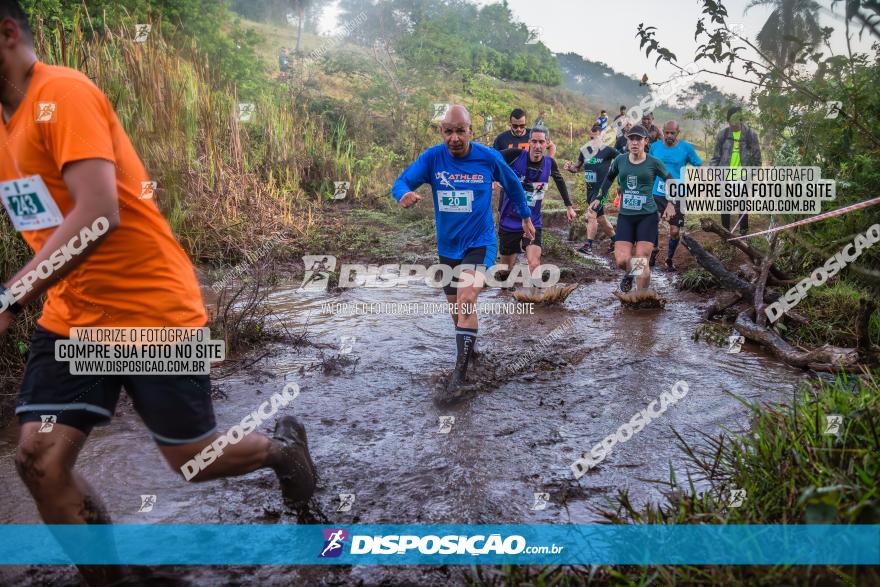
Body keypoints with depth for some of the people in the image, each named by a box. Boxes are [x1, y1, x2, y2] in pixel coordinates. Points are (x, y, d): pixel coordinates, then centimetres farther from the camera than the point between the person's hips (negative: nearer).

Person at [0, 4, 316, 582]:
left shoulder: (62, 92, -17)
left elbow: (98, 215, -27)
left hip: (152, 311, -7)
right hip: (71, 319, 7)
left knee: (191, 458, 6)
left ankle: (283, 445, 37)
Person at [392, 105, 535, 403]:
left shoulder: (489, 157, -10)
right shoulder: (432, 158, -9)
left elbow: (513, 185, 8)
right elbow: (401, 182, -19)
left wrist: (525, 216, 16)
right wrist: (404, 194, -42)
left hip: (479, 242, -4)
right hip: (447, 246, 4)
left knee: (466, 301, -24)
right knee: (457, 307, 18)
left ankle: (458, 379, -23)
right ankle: (469, 345, 47)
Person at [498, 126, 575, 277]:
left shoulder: (549, 163, -3)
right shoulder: (515, 155, -13)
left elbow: (560, 181, 16)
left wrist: (569, 206, 22)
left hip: (533, 223, 1)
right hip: (508, 222, -1)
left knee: (534, 265, -18)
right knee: (506, 269, 11)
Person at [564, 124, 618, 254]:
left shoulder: (608, 150, -7)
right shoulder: (585, 150, 9)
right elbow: (577, 167, 18)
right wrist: (570, 167, -2)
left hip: (601, 189, -7)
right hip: (590, 188, 7)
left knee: (591, 214, -17)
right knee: (600, 218, 15)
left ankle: (588, 245, -15)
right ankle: (615, 239, 33)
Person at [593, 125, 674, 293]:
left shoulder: (653, 163, -3)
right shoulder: (620, 160, 4)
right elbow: (609, 178, 23)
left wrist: (670, 204, 3)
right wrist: (599, 198, 21)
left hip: (647, 216, -2)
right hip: (625, 216, 2)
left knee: (641, 262, -7)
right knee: (621, 260, -7)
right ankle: (630, 274, 30)